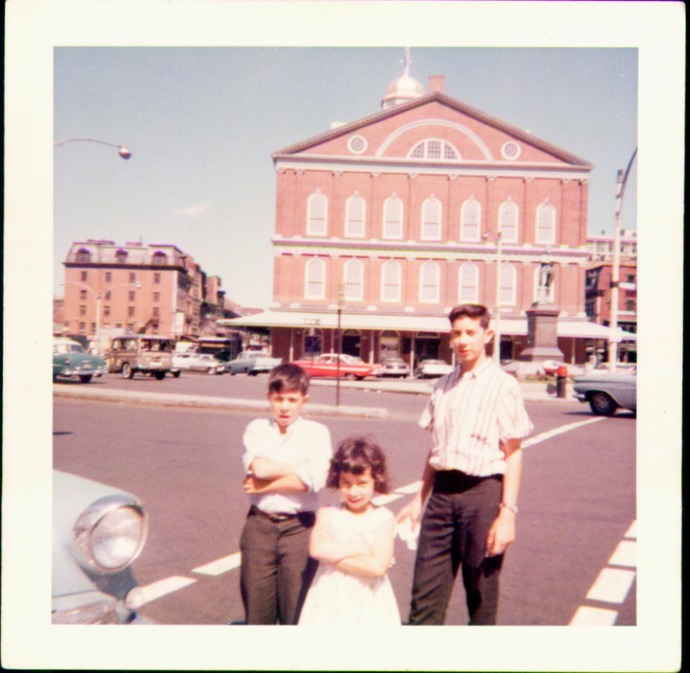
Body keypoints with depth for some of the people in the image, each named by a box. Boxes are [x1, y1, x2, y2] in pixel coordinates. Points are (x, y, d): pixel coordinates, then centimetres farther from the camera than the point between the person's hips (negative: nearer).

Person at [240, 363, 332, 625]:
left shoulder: (317, 432, -1)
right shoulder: (256, 428, 5)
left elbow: (313, 481, -16)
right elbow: (259, 467, -14)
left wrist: (265, 486, -11)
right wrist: (300, 467, -8)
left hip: (299, 527, -2)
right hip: (260, 525, 2)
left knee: (294, 609, 7)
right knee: (256, 606, 10)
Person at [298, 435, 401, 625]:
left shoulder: (384, 518, -4)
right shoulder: (328, 514, 1)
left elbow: (377, 566, -16)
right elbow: (317, 548, -17)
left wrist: (334, 555, -12)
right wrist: (364, 548, -15)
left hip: (369, 604, -1)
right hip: (330, 602, 2)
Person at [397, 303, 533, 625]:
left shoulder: (502, 385, -5)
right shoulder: (443, 386, 11)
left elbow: (513, 454, -6)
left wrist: (507, 513, -11)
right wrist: (419, 499, 17)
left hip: (482, 492, -5)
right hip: (442, 491, 5)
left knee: (481, 596, 9)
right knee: (425, 594, 7)